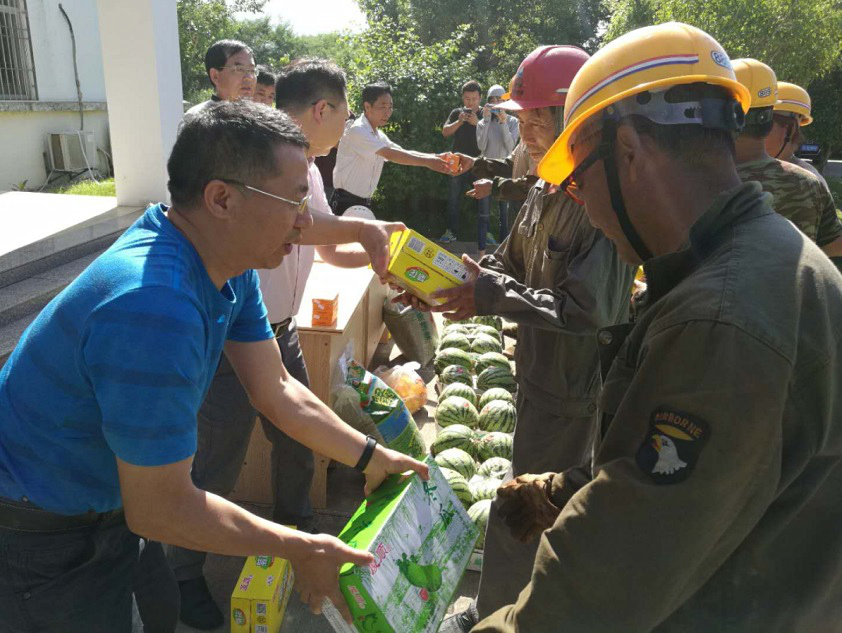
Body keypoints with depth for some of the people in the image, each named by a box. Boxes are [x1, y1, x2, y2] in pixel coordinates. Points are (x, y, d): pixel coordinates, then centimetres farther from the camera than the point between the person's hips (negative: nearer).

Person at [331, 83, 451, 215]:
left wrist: (435, 157, -12)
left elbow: (404, 153, 4)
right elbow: (390, 154, -27)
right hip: (345, 204, -9)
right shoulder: (357, 131, -17)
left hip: (364, 203, 9)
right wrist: (427, 162, -30)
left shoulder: (378, 135, 12)